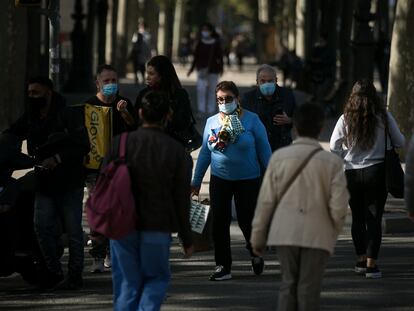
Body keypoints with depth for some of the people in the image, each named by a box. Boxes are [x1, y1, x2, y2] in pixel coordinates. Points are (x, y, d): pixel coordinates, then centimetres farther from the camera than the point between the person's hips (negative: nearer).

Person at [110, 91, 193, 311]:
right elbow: (181, 199, 1)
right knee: (157, 278, 14)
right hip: (158, 227, 0)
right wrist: (186, 239, 9)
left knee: (126, 282, 9)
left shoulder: (121, 143, -3)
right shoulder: (176, 151, -3)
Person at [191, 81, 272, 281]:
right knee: (219, 223, -1)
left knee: (246, 220, 0)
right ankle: (223, 267, 8)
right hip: (220, 180, 3)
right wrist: (196, 181, 11)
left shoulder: (251, 120, -6)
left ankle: (255, 253, 32)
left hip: (248, 179, -3)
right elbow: (205, 153, 11)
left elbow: (264, 150, -2)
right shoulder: (211, 122, 4)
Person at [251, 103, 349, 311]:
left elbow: (266, 200, 0)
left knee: (288, 284, 11)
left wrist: (258, 236, 9)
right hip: (317, 235, -1)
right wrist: (334, 231, 13)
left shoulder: (279, 157, -3)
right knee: (309, 288, 3)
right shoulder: (331, 162, -6)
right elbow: (339, 206, -7)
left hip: (285, 232, 2)